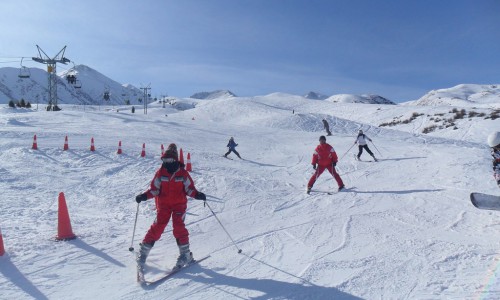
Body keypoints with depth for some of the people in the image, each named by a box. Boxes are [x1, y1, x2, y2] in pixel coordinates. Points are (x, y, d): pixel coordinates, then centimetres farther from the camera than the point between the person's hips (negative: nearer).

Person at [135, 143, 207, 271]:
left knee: (178, 226, -12)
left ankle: (185, 253, 2)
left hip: (179, 204, -1)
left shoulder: (183, 173, -5)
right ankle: (143, 251, 8)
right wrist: (144, 196, -13)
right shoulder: (160, 173, -1)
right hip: (163, 204, 1)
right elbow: (154, 189, 3)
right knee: (158, 226, -6)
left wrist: (197, 194, -20)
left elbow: (189, 188, -1)